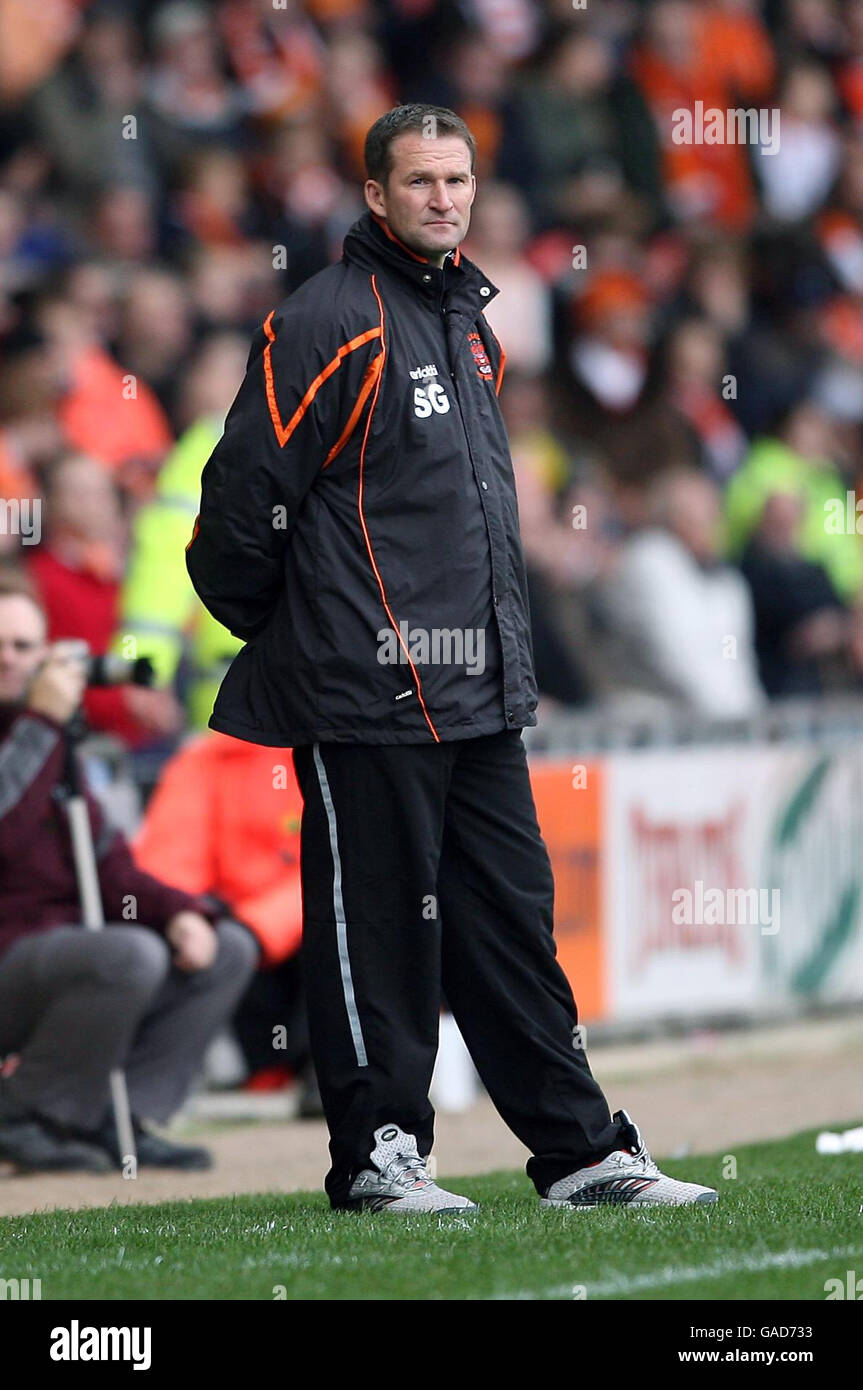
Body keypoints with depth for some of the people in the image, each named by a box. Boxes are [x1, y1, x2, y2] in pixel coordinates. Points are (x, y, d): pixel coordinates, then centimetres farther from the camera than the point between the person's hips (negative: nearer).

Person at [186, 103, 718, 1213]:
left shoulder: (470, 327, 17)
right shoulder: (327, 323, -10)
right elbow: (246, 489, -11)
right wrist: (272, 634, 0)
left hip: (478, 696, 8)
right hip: (364, 693, -8)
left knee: (511, 914, 10)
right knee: (376, 919, -2)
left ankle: (581, 1150, 12)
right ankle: (376, 1153, 6)